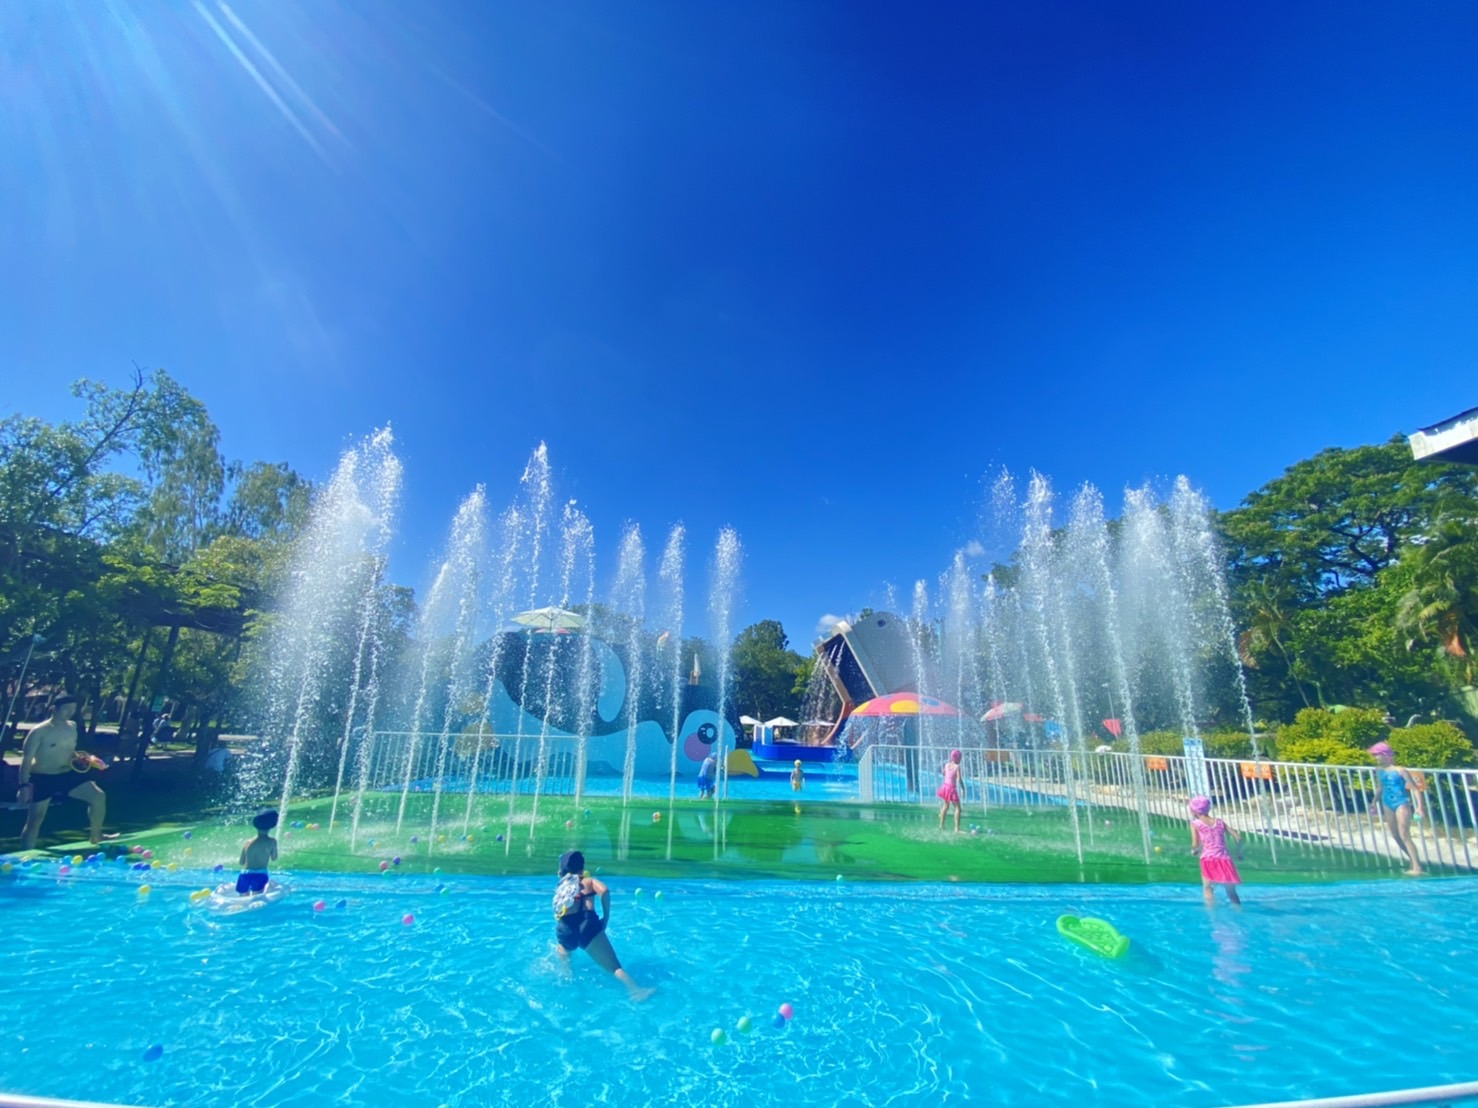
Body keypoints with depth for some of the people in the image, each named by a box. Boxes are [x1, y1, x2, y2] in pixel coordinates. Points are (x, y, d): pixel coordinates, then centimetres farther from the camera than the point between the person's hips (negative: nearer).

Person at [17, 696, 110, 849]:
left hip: (68, 775, 5)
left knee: (99, 796, -3)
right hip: (42, 779, -5)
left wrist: (81, 758, 0)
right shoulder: (39, 731, -15)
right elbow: (27, 759, -15)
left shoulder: (72, 727, 5)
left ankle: (95, 836, 13)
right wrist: (24, 785, -21)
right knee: (34, 820, 2)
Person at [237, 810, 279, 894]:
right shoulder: (272, 841, 3)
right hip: (259, 874, -4)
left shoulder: (247, 842, 12)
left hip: (244, 874, 4)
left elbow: (241, 862, 19)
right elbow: (274, 858, 14)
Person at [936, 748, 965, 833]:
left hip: (945, 787, 7)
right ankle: (956, 829, -6)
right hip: (952, 788, -7)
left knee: (945, 806, 24)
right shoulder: (957, 766, -16)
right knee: (958, 808, 1)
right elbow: (959, 779, -20)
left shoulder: (946, 764, 3)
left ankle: (941, 825, 32)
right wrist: (963, 789, -11)